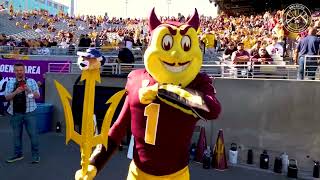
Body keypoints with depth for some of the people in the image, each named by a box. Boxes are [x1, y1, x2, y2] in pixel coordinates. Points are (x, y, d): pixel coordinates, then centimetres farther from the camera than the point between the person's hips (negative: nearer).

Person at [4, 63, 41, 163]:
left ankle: (35, 155, 10)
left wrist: (29, 90, -18)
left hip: (29, 112, -2)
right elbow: (7, 97, 1)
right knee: (16, 135, 12)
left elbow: (37, 96, -1)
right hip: (15, 113, 2)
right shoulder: (10, 83, 7)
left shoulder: (31, 81, 2)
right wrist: (16, 92, -17)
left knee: (33, 134, 0)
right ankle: (18, 154, 27)